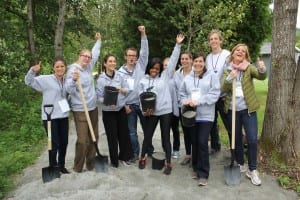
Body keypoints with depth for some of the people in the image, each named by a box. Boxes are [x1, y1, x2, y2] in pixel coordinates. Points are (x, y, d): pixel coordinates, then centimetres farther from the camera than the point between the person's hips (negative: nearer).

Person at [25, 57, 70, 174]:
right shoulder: (46, 79, -7)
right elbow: (29, 81, -10)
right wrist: (33, 71, -29)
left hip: (63, 116, 5)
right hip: (50, 117, -5)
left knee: (64, 142, 13)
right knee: (54, 144, 0)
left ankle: (61, 166, 31)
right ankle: (53, 167, 21)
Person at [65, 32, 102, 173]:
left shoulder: (89, 67, 8)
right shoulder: (73, 70, -12)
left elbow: (95, 55, 27)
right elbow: (69, 90, -20)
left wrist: (98, 41, 31)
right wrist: (74, 79, -36)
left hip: (93, 108, 8)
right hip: (80, 110, -8)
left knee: (93, 138, 12)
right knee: (83, 140, -8)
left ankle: (91, 164, 25)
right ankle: (77, 167, 9)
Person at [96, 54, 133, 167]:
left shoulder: (119, 75, -1)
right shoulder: (101, 79, -11)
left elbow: (127, 89, 3)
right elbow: (99, 96, -12)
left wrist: (121, 90, -18)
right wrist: (107, 102, -28)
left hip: (121, 109, 4)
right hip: (108, 111, -3)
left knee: (124, 133, 10)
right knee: (112, 136, 5)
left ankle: (123, 157, 29)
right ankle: (114, 160, 21)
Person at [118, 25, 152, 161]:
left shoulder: (140, 66, 2)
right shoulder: (120, 72, 1)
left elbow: (145, 51, -9)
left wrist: (143, 34, -17)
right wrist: (124, 105, -5)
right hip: (129, 105, 0)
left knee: (147, 128, 12)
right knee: (132, 131, 7)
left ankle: (150, 150, 29)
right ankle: (136, 153, 21)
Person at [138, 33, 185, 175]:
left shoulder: (165, 76, 1)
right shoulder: (143, 81, 5)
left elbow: (173, 61, -4)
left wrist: (178, 45, -9)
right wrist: (144, 109, -14)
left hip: (165, 111, -1)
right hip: (151, 113, 1)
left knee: (166, 137, 7)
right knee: (147, 136, 12)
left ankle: (169, 163, 18)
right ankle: (143, 158, 34)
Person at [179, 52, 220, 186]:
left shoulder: (211, 76, -1)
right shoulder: (187, 78, 12)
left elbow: (214, 94, -10)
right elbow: (181, 93, 14)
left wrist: (198, 102, -18)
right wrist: (185, 101, -9)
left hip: (206, 115, -4)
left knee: (202, 143, -9)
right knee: (194, 142, 12)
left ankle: (203, 174, 2)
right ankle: (196, 169, 28)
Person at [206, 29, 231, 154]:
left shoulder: (227, 54, -5)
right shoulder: (208, 57, 10)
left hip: (223, 94, -5)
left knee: (229, 123, 0)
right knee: (212, 122, 15)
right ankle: (215, 146, 30)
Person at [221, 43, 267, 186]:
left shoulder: (249, 67, 2)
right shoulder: (227, 70, 5)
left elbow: (261, 77, -17)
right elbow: (223, 89, -8)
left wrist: (262, 69, -39)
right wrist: (230, 77, -26)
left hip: (248, 109, -1)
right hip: (232, 110, 2)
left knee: (252, 140, -6)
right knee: (237, 139, 12)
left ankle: (252, 170, 9)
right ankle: (240, 165, 30)